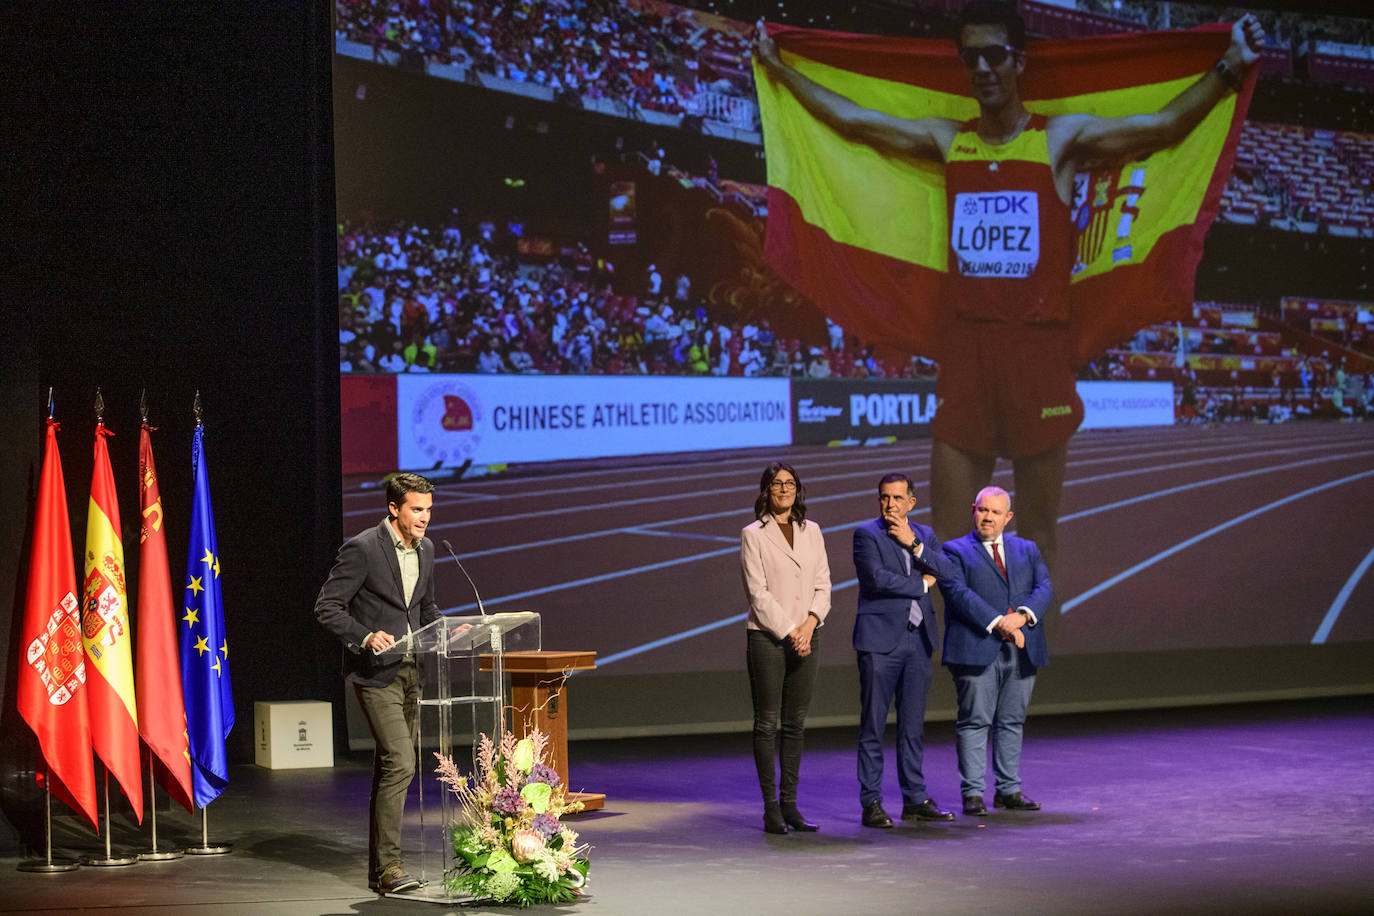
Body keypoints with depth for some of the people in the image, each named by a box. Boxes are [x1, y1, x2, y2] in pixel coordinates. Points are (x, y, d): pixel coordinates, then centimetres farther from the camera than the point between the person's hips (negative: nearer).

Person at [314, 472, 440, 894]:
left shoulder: (425, 549, 10)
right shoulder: (362, 548, -13)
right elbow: (327, 607, -12)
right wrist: (366, 636, -26)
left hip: (410, 672, 8)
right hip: (376, 672, -8)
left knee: (391, 767, 11)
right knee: (400, 762, -17)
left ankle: (379, 869, 18)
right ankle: (389, 867, -13)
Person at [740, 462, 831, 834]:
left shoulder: (811, 532, 12)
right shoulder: (753, 535, -1)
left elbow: (823, 585, 9)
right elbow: (758, 593, -8)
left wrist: (809, 624, -8)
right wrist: (789, 631, -14)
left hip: (806, 637, 4)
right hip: (767, 637, -4)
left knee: (795, 723, 7)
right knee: (767, 723, -2)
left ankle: (789, 803, 11)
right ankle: (770, 808, 1)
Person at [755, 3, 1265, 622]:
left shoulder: (1061, 140, 2)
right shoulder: (947, 141, 11)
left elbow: (1166, 124, -6)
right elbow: (850, 119, 19)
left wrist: (1229, 68, -18)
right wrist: (778, 67, 24)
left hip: (1040, 346, -2)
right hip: (965, 347, 3)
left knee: (1037, 526, 6)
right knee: (948, 535, 0)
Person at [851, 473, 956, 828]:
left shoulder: (924, 534, 15)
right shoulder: (866, 534, -2)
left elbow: (945, 569, -1)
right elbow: (877, 578, -16)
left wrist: (912, 543, -11)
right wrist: (921, 584, -5)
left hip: (918, 639, 5)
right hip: (880, 639, -5)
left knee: (913, 726, 8)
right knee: (873, 726, -2)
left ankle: (915, 799, 14)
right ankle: (871, 803, 1)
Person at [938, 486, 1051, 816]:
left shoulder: (1027, 550, 18)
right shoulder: (955, 551, 5)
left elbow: (1044, 588, 5)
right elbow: (958, 593, -10)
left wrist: (1022, 615, -15)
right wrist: (997, 623, -19)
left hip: (1022, 651, 4)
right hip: (977, 649, -4)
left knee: (1012, 723, 9)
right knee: (974, 722, -3)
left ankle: (1009, 790, 16)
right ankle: (972, 793, 1)